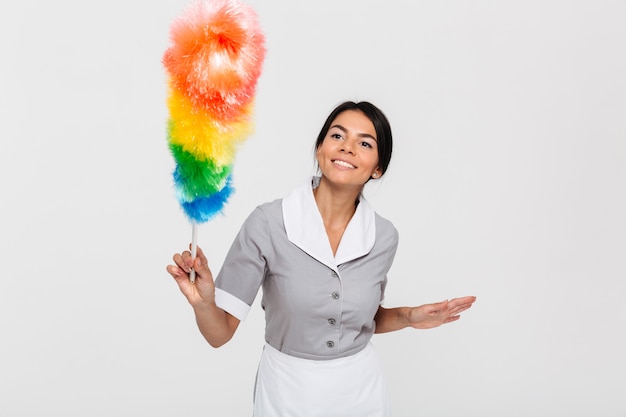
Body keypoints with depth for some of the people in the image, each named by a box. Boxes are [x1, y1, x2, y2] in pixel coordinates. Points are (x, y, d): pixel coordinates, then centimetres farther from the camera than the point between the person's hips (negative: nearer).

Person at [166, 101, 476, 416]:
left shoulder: (384, 237, -9)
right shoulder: (266, 223, -20)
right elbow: (220, 333, -16)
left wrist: (408, 317, -8)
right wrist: (203, 302, -35)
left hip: (360, 390, 3)